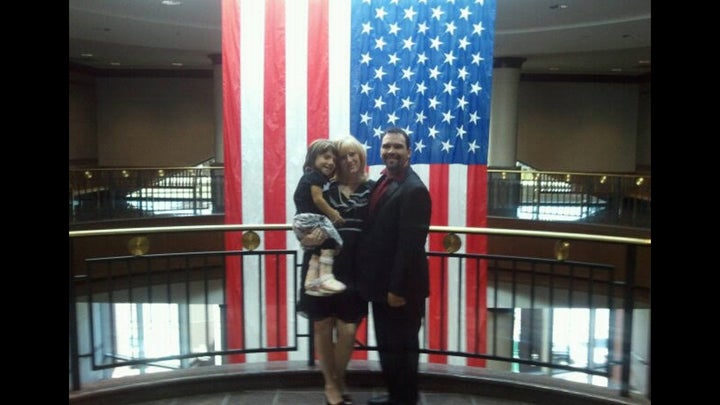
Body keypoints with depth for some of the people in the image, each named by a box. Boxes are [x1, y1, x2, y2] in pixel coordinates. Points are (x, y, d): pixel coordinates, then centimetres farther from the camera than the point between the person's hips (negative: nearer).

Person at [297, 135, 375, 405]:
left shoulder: (372, 189, 2)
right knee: (322, 327, 8)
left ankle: (339, 379, 26)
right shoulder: (325, 188, 2)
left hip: (355, 271, 0)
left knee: (348, 331, -1)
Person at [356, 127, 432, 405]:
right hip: (382, 283, 9)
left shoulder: (414, 190, -20)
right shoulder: (383, 181, 10)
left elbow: (411, 244, -23)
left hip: (400, 287, -9)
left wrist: (399, 288, -22)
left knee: (401, 348, 7)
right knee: (387, 346, 20)